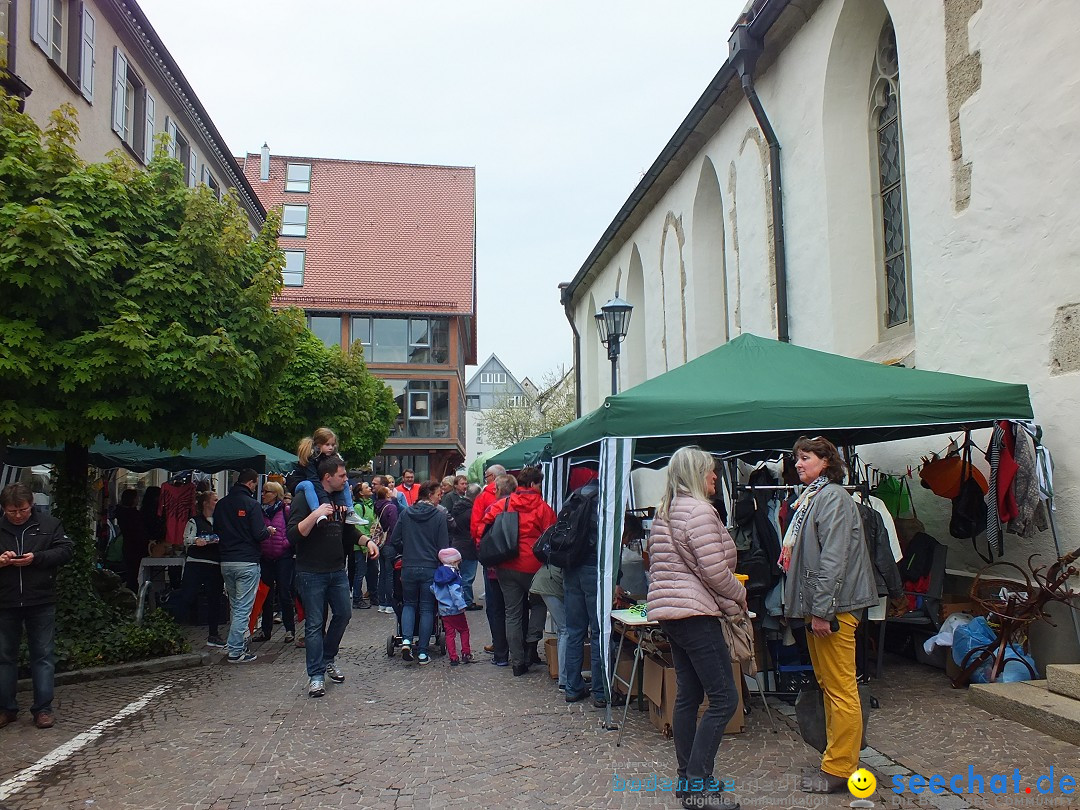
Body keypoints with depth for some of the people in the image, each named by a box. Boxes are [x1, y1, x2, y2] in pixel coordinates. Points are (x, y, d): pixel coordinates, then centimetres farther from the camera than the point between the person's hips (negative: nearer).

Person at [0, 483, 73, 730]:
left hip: (42, 602, -2)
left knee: (43, 654, 3)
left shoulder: (49, 525, 1)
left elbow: (66, 549, -4)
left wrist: (37, 558, -17)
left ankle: (43, 708, 10)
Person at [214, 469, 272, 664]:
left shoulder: (221, 504, 8)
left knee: (235, 606, 18)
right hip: (246, 562, -7)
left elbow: (216, 530, 18)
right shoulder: (251, 504, -12)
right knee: (243, 608, -3)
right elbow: (259, 534, -16)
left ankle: (237, 644, 22)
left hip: (226, 562, 7)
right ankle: (235, 651, -3)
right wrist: (269, 530, 4)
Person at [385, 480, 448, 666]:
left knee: (409, 604, 20)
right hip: (430, 569, -2)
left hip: (409, 567, 2)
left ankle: (406, 640, -2)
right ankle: (422, 653, 8)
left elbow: (394, 541, 6)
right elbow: (443, 546, -4)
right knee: (427, 609, 7)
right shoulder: (438, 516, -5)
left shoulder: (406, 513, 3)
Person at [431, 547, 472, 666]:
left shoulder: (437, 574, 6)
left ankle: (453, 658, 7)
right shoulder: (453, 574, -14)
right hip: (455, 610, -6)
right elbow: (455, 592, -22)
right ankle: (466, 654, 9)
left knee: (449, 633, 9)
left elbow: (433, 589, 13)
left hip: (443, 610, 6)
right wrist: (461, 606, -22)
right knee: (464, 630, 10)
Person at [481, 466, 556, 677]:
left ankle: (518, 661, 11)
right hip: (532, 567, -2)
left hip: (506, 567, 3)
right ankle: (532, 643, 9)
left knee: (512, 614, 9)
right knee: (539, 603, 23)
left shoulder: (502, 504, 2)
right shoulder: (543, 507, -5)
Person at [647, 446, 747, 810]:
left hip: (668, 612, 10)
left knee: (688, 694, 14)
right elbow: (715, 571, -18)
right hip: (695, 614, -10)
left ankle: (688, 778, 20)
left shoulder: (664, 511, 16)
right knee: (724, 698, -6)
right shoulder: (699, 511, -14)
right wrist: (739, 596, 1)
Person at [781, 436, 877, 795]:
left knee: (841, 690, -2)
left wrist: (822, 610, -22)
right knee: (828, 685, 17)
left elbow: (834, 559, -21)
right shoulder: (811, 498, 17)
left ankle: (839, 769, 5)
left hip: (833, 607, -10)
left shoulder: (833, 497, -13)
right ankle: (835, 757, 28)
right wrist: (812, 608, 17)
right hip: (817, 606, 11)